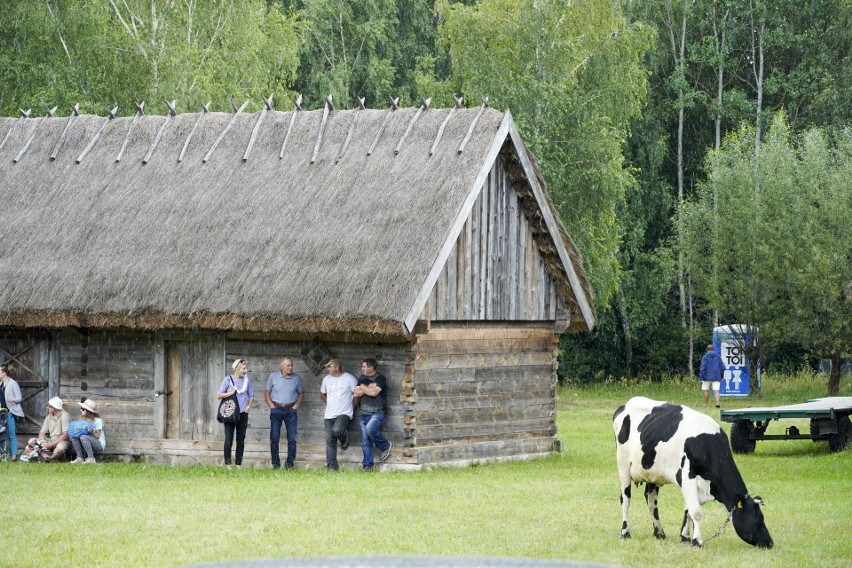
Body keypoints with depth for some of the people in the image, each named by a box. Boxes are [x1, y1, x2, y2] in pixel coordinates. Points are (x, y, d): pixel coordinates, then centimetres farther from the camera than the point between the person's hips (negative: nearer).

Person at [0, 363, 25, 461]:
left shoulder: (13, 383, -9)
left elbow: (19, 398, -10)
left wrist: (12, 400, -28)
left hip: (11, 412, -7)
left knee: (12, 434, -7)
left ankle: (14, 455, -7)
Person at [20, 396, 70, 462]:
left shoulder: (64, 416, -12)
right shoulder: (49, 417, 10)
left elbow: (65, 435, -19)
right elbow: (42, 432, 9)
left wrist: (51, 444, -22)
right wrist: (41, 442, -14)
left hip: (61, 441, -8)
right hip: (51, 440, 8)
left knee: (61, 446, -42)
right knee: (31, 441, -5)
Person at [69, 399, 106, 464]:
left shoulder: (97, 421, -11)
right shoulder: (83, 420, 8)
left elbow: (97, 436, -13)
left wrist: (92, 431, -33)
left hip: (99, 444, -7)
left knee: (83, 437, -34)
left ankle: (91, 459, -30)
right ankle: (80, 458, -16)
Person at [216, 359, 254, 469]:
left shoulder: (247, 379, 6)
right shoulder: (228, 379, -3)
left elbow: (251, 396, 14)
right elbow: (219, 395, -4)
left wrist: (248, 406, -1)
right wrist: (232, 392, -13)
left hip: (243, 414, 3)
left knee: (241, 441, 5)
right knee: (228, 440, -4)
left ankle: (239, 464, 12)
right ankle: (227, 464, 4)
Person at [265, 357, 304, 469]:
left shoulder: (296, 378, 5)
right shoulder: (273, 377, 3)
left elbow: (301, 393, 14)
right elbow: (267, 393, 9)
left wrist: (296, 405, 1)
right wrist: (272, 406, -1)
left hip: (290, 409, 1)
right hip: (276, 409, -1)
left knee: (292, 438, -3)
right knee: (274, 438, -1)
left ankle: (290, 462, 4)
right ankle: (275, 463, 6)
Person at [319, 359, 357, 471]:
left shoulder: (349, 379, -6)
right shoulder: (326, 379, 11)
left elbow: (357, 394, -1)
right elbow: (322, 394, 25)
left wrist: (351, 407, 2)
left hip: (344, 413, -5)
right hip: (329, 415, 5)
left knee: (336, 430, -32)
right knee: (330, 441, 1)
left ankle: (344, 438, 4)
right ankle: (331, 466, 5)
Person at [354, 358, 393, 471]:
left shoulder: (380, 378, -5)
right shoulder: (362, 378, 16)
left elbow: (373, 392, -18)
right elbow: (356, 394, 7)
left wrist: (363, 387, -2)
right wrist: (368, 388, -5)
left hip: (377, 413, -6)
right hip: (364, 414, 6)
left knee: (370, 428, -32)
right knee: (365, 442, 0)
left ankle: (385, 446, -7)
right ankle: (367, 466, 3)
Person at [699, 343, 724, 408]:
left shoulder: (705, 357, -5)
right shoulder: (718, 356, 5)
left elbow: (702, 368, -10)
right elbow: (722, 367, 7)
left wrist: (700, 378, -6)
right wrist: (721, 377, 17)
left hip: (707, 377, -2)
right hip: (716, 377, 2)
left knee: (706, 391, 10)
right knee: (716, 390, -5)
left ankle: (705, 404, 15)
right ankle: (717, 402, -25)